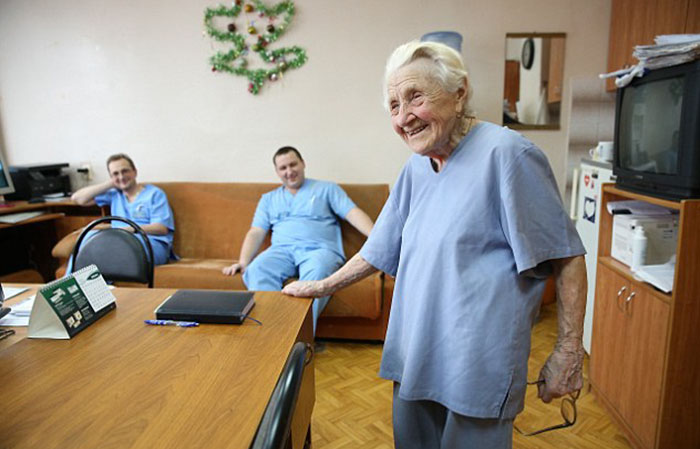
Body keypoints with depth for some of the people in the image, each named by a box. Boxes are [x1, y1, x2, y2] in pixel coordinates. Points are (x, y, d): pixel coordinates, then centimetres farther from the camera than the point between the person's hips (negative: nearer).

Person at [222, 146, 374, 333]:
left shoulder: (327, 189, 19)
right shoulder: (268, 199, 27)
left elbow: (353, 213, 6)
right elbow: (255, 233, 17)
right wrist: (243, 262, -1)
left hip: (319, 249, -2)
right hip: (282, 250, 3)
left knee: (316, 273, -39)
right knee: (256, 270, -32)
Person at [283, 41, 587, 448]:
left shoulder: (505, 154, -14)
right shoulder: (416, 169, 8)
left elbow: (567, 257, -12)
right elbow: (380, 250, 17)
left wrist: (569, 351, -11)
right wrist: (322, 287, 21)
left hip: (478, 368, -7)